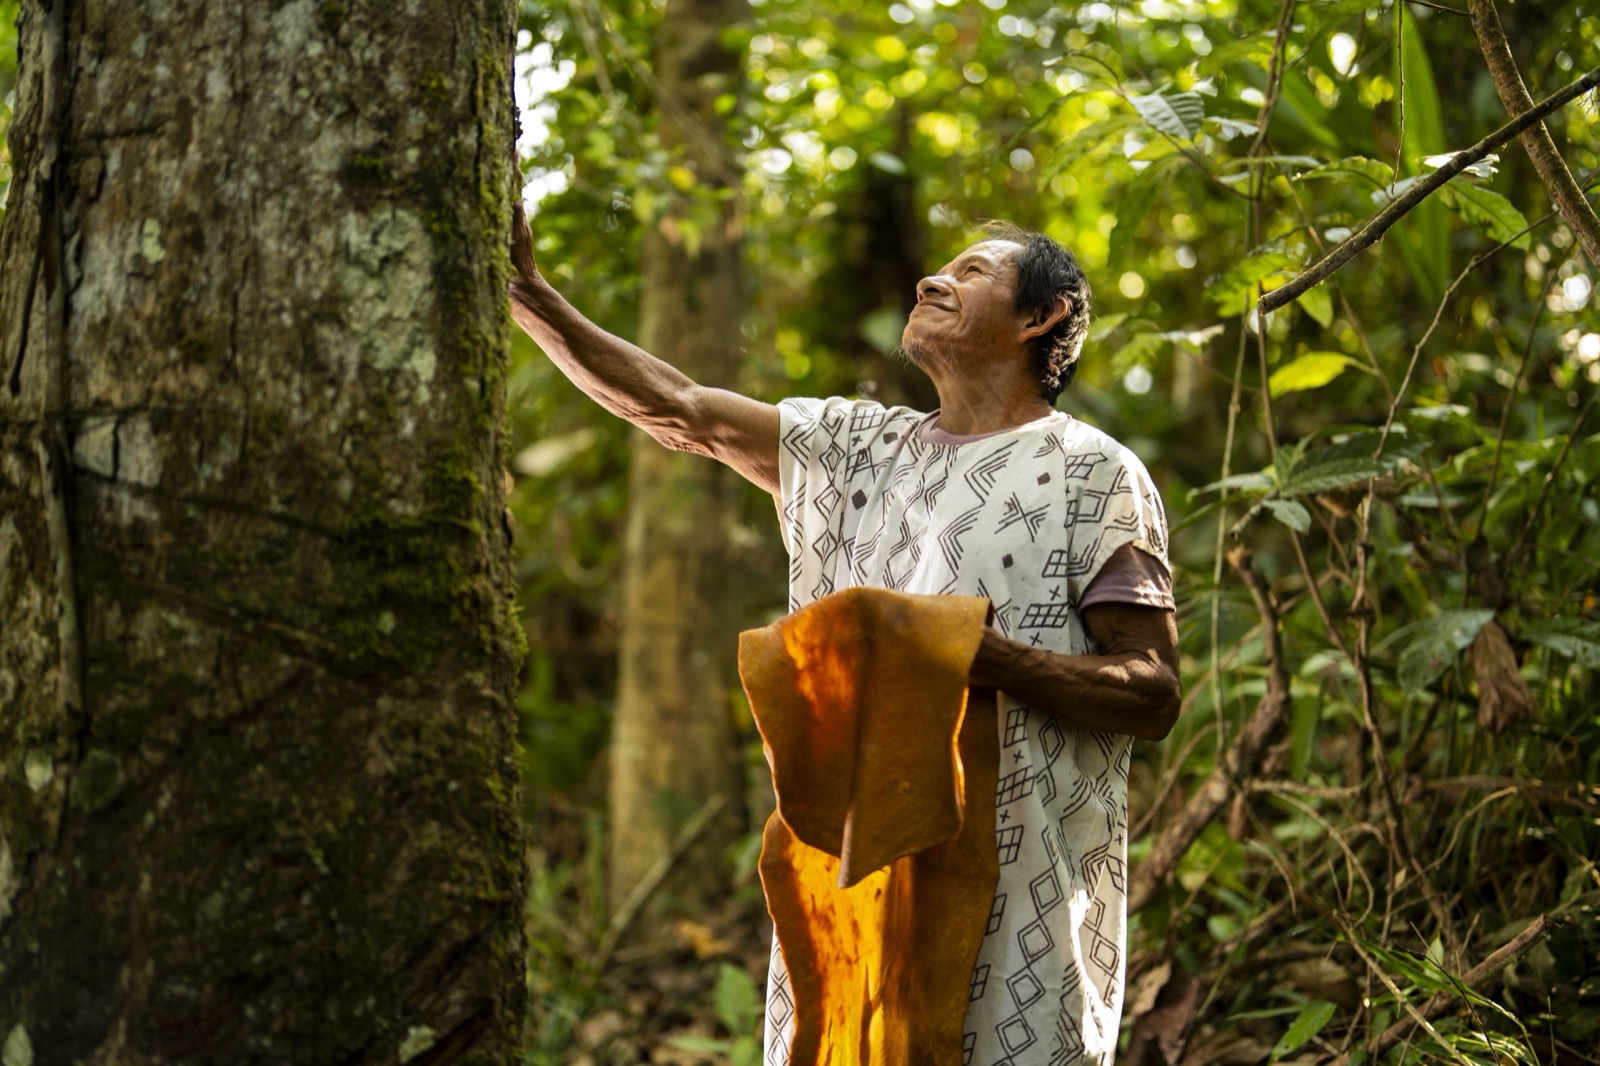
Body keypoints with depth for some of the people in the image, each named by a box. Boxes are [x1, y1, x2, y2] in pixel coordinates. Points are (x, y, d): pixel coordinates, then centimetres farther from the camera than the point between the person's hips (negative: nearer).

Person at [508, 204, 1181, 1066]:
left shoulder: (1093, 475, -1)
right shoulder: (860, 446, 15)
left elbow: (1153, 696, -6)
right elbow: (681, 414, 10)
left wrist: (983, 656, -20)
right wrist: (527, 294, 3)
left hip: (1020, 888, -4)